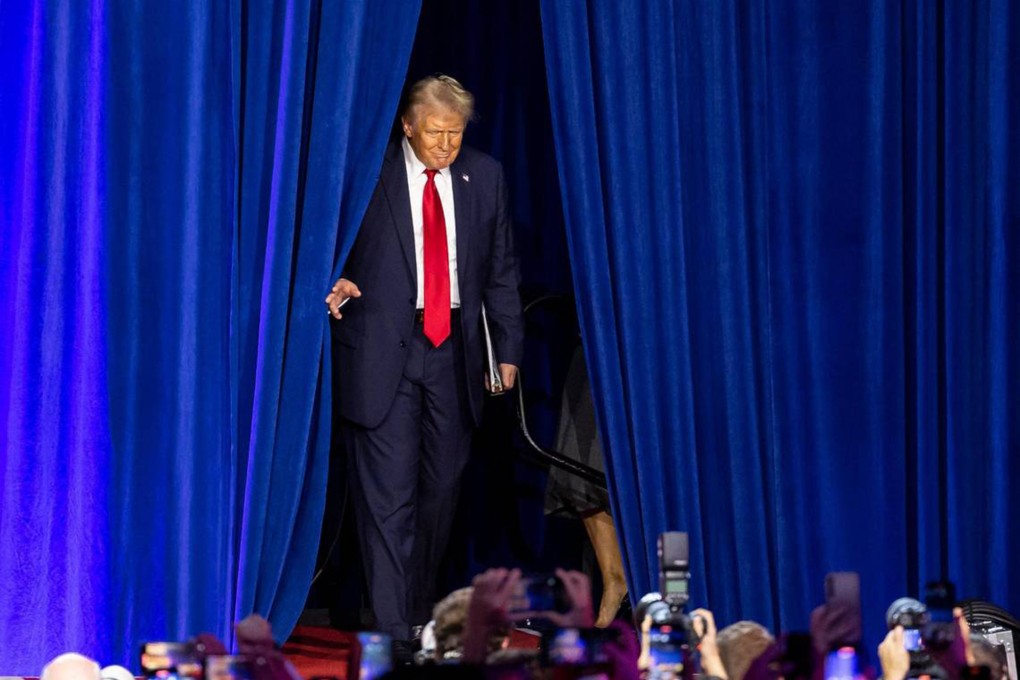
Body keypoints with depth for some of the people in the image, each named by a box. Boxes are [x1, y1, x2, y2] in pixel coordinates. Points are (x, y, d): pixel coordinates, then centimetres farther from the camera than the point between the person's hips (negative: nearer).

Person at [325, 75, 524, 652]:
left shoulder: (485, 177, 8)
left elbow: (502, 270, 13)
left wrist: (509, 347, 9)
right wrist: (337, 284, -16)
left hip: (455, 346, 4)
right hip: (383, 347, -4)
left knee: (443, 486, 9)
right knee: (389, 491, -9)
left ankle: (422, 617, 25)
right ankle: (393, 631, -7)